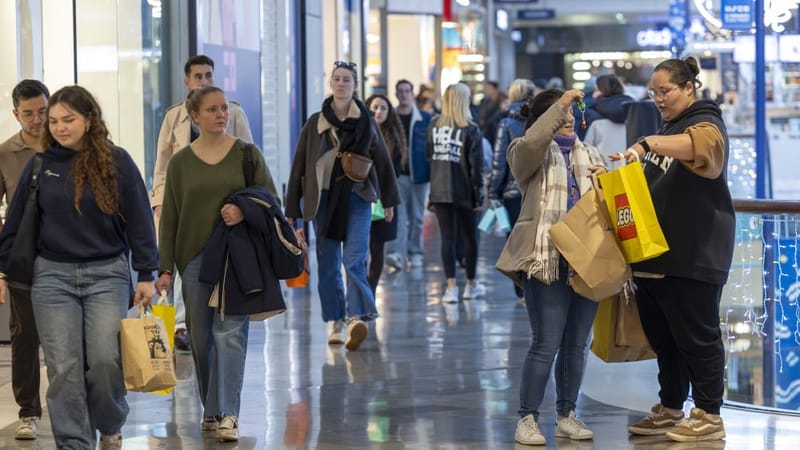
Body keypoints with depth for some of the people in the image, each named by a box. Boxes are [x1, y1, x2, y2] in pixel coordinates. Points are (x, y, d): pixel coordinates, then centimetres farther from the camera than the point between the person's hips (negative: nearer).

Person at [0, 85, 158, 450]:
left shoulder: (117, 162, -2)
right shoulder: (40, 166, 4)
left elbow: (139, 220, 0)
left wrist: (146, 274, -4)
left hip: (107, 274, -2)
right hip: (52, 275, 2)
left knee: (105, 360, -5)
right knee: (63, 368, -1)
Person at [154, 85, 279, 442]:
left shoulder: (247, 154, 3)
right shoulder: (181, 162, 6)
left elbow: (271, 199, 6)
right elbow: (169, 219, 7)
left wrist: (245, 210, -15)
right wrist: (165, 268, 0)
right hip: (194, 258, 2)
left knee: (229, 332, -10)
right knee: (201, 337, 7)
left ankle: (228, 414, -11)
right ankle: (211, 409, 21)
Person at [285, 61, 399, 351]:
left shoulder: (365, 122, 4)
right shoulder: (315, 123, 4)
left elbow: (382, 161, 12)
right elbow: (298, 167, 6)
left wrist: (389, 200, 15)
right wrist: (292, 208, 3)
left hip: (357, 199, -1)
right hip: (323, 199, 1)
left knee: (354, 259, -14)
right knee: (328, 265, 4)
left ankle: (357, 317, -24)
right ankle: (334, 322, 11)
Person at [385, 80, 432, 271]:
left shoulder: (425, 118, 3)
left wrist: (433, 174, -3)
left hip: (418, 174, 1)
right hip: (396, 175, -1)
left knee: (417, 216, 9)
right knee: (398, 214, -10)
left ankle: (415, 253, 19)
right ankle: (396, 254, -17)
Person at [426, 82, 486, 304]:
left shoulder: (434, 126, 3)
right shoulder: (471, 130, -9)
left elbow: (429, 156, 6)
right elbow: (476, 165, -10)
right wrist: (479, 193, -4)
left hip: (439, 191, 3)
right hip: (463, 192, -3)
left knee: (447, 237, 4)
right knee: (470, 237, 12)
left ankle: (451, 287, -2)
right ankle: (471, 285, 23)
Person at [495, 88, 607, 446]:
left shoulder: (589, 154, 21)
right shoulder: (528, 152, 4)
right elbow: (532, 142, -21)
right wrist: (560, 104, -16)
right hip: (546, 259, -5)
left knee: (576, 344, 9)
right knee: (546, 344, -7)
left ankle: (566, 415, 20)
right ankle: (527, 418, 3)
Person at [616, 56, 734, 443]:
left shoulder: (705, 122, -7)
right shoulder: (669, 128, 21)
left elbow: (701, 143, -33)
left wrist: (648, 144, -46)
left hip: (693, 256, -9)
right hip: (655, 253, 9)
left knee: (696, 337, -4)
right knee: (662, 337, 13)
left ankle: (709, 417, 3)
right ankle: (670, 410, 22)